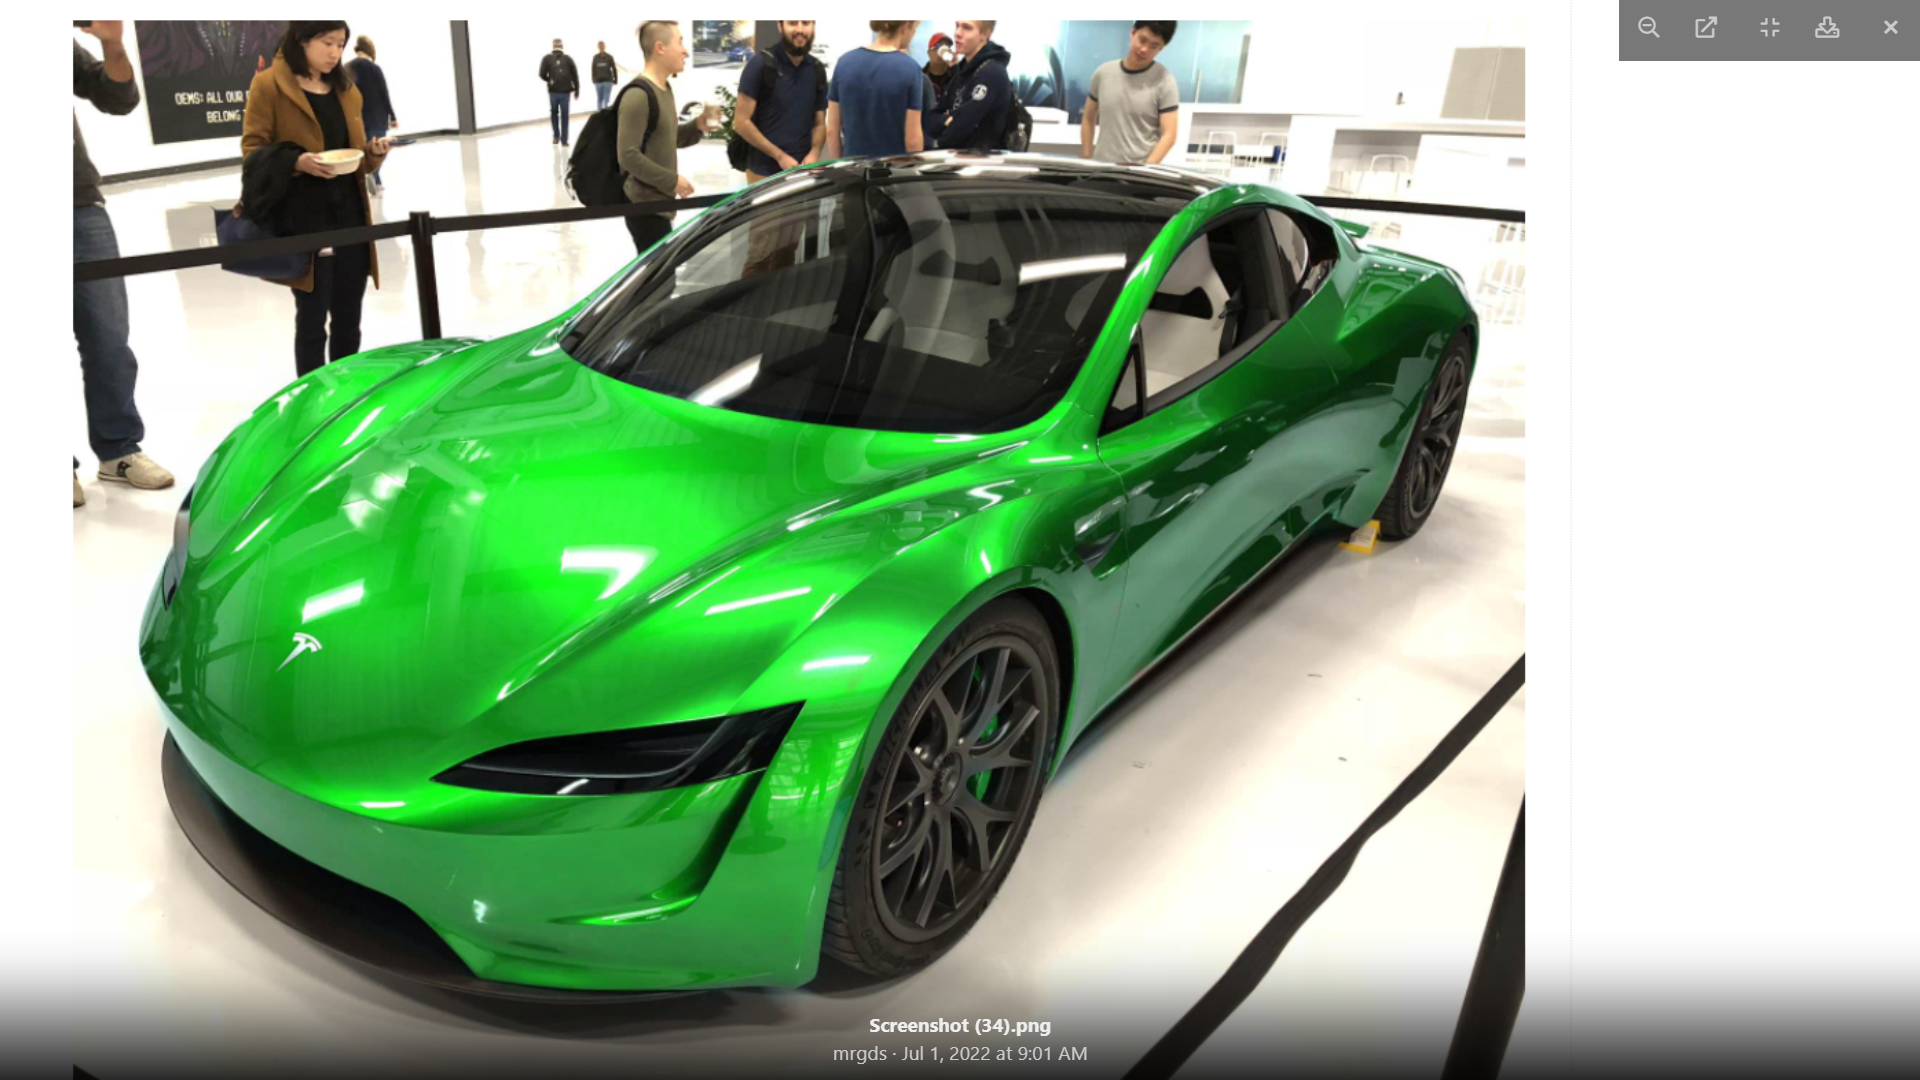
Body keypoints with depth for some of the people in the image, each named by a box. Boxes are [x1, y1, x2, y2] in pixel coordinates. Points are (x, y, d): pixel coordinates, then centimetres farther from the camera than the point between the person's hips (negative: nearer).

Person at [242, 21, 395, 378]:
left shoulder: (346, 88, 16)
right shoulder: (268, 85, -3)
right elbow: (252, 150, -6)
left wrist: (373, 154, -2)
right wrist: (296, 162, -24)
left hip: (350, 217, 6)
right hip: (303, 221, -6)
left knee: (348, 318, 9)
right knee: (312, 319, -2)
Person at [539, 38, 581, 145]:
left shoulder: (547, 58, 3)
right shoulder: (568, 58, 5)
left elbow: (542, 75, -1)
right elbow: (575, 75, 3)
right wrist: (577, 90, 10)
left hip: (553, 91, 0)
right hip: (566, 91, 0)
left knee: (554, 113, 19)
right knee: (565, 116, 5)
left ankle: (556, 136, 17)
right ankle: (564, 140, 3)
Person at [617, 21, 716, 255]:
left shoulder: (664, 89, 13)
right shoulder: (638, 95, -18)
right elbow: (628, 155, -23)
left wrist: (697, 126, 4)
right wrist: (672, 180, -20)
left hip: (660, 204, 10)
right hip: (646, 207, -10)